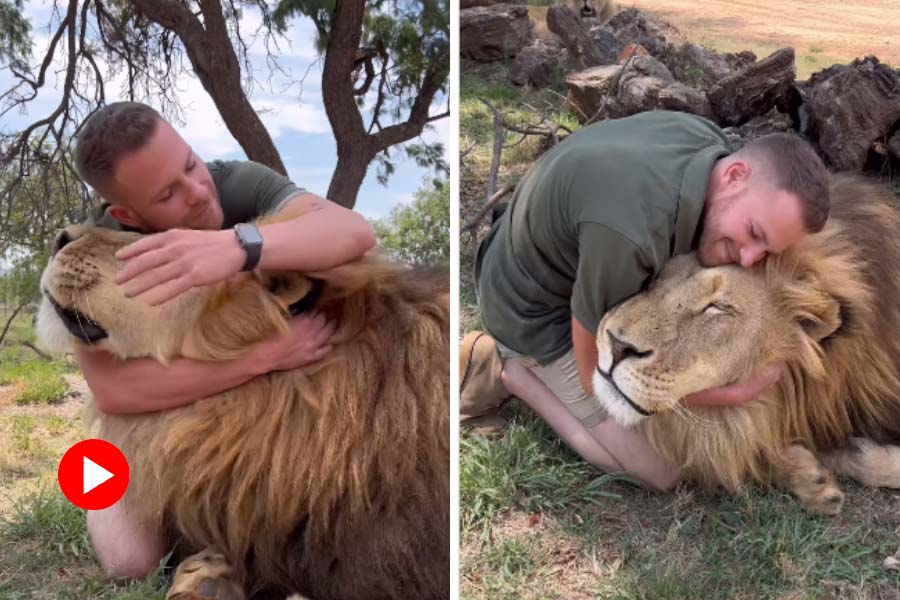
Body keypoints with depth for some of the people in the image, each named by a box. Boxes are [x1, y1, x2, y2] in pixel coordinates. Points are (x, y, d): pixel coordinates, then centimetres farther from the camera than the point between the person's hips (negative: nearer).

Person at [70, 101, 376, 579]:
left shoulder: (241, 182, -28)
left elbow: (356, 232, -45)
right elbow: (111, 390, -40)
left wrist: (238, 245, -64)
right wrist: (266, 355, -47)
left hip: (259, 396, 2)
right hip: (158, 408, -1)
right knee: (132, 558, -18)